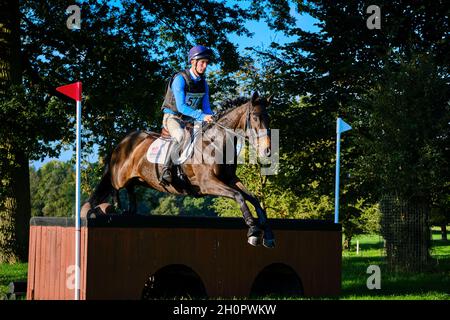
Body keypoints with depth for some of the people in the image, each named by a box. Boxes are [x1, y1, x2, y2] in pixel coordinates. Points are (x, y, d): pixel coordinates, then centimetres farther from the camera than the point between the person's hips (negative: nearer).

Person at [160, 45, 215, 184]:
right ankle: (166, 169, -31)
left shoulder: (203, 82, 5)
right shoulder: (180, 79, -18)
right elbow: (181, 107, -26)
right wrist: (202, 116, -35)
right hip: (172, 117, -7)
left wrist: (211, 120, -14)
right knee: (181, 136, -36)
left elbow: (206, 106, 7)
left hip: (189, 119, 7)